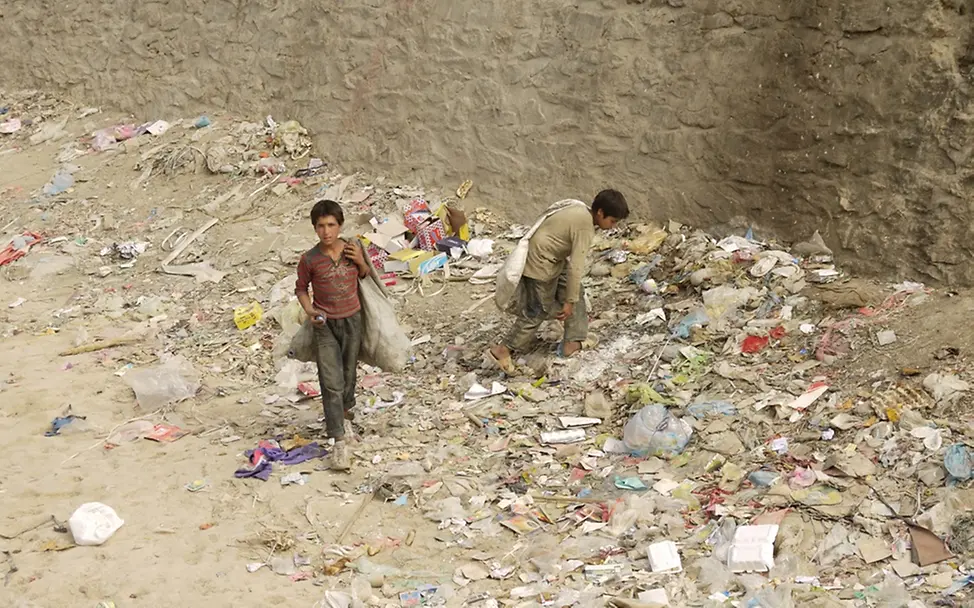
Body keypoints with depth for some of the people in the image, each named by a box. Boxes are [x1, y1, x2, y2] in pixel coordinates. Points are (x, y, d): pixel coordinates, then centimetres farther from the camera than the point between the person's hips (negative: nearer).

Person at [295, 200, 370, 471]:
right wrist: (310, 310, -16)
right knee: (331, 383, -8)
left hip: (352, 320, 3)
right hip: (325, 325, -2)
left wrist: (361, 262, -12)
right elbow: (301, 288, 2)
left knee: (348, 373, 19)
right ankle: (339, 442, -8)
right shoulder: (309, 260, -13)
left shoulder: (354, 249, -7)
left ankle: (346, 408, 50)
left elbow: (365, 277, 10)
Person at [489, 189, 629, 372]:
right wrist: (569, 301, -19)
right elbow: (576, 268, -26)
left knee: (577, 295, 11)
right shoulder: (585, 227, -27)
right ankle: (502, 350, 9)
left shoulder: (581, 210, 1)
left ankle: (573, 342, 16)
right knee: (538, 311, 1)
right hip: (540, 263, -10)